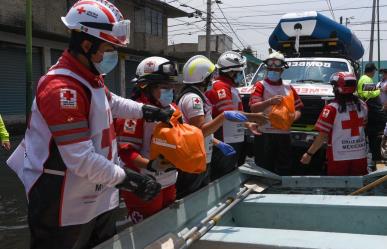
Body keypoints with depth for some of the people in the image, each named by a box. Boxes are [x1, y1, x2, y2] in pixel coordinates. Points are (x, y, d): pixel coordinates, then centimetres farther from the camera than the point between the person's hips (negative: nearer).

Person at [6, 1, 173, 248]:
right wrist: (128, 179, -23)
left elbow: (109, 102, 27)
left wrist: (146, 110, 18)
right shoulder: (61, 89, -27)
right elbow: (82, 160, -29)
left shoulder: (91, 77, 5)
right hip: (65, 209, -9)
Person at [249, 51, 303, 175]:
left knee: (284, 170, 10)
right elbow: (253, 108, -12)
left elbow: (298, 108, 17)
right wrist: (270, 101, -28)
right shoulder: (261, 86, 1)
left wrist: (293, 117, -6)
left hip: (284, 135, 5)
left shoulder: (288, 88, 17)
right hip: (265, 135, -5)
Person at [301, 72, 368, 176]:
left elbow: (322, 135, -15)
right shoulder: (362, 105, 1)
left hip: (339, 156, -4)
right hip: (360, 155, 4)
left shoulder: (332, 108, -15)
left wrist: (309, 154, -8)